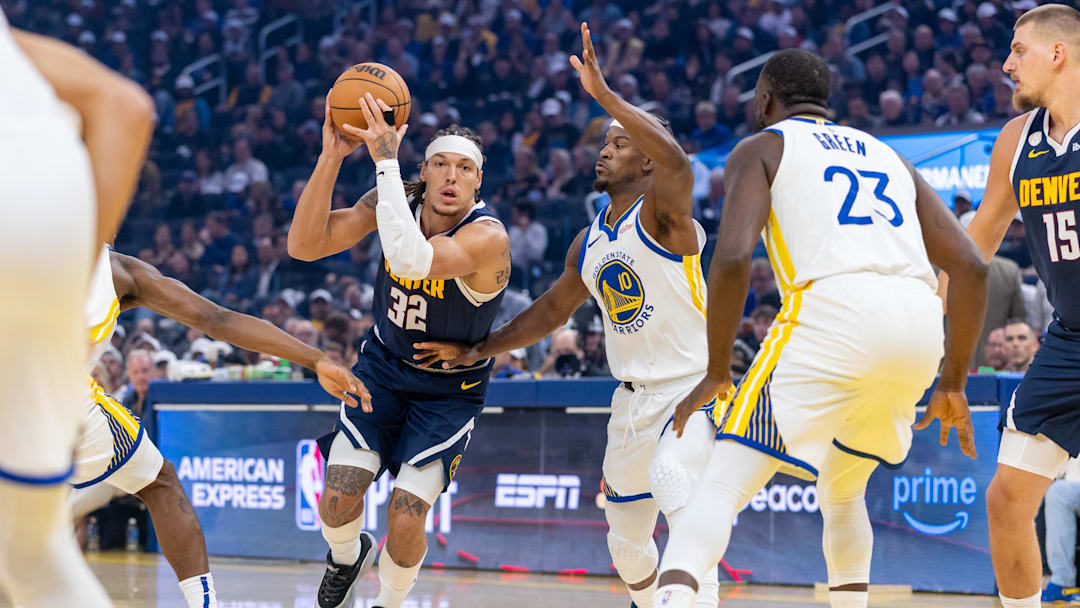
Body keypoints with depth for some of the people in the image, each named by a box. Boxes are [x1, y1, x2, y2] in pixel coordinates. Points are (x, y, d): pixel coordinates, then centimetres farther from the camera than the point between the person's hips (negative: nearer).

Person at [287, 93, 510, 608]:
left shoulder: (488, 237, -30)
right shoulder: (396, 201, -12)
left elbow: (411, 259, -49)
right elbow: (304, 246, -19)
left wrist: (386, 160, -47)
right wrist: (331, 157, -31)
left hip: (450, 387, -4)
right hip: (384, 365, 4)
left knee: (406, 521, -14)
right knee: (337, 502, -11)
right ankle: (346, 556, 27)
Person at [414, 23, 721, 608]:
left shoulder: (661, 217, -15)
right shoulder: (588, 243, 9)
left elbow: (675, 160, -38)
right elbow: (550, 311, 24)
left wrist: (603, 94, -41)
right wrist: (480, 349, 20)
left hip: (691, 388, -8)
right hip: (632, 399, 8)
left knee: (673, 478, -36)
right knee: (625, 536, 16)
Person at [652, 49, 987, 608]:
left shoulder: (760, 148, 15)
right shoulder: (888, 157, 31)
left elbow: (732, 258, -3)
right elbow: (971, 268, 21)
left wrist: (716, 373, 5)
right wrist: (952, 386, 27)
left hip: (833, 315, -5)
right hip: (919, 328, 5)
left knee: (723, 486, -5)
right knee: (841, 492, 28)